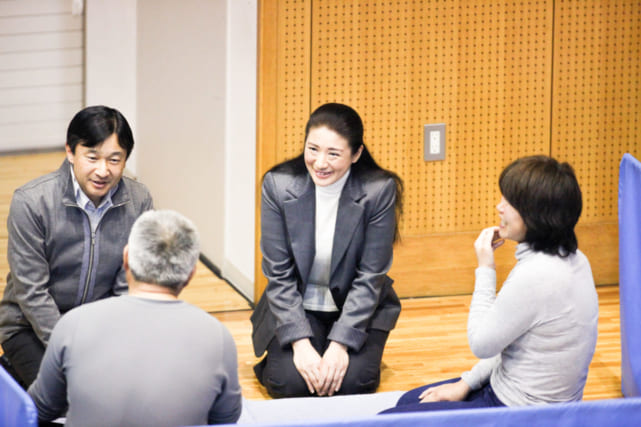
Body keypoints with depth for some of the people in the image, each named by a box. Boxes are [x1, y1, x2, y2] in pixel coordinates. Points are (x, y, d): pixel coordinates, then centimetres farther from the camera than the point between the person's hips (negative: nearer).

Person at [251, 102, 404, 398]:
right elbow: (279, 275, -12)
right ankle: (276, 359, 14)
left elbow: (370, 277, -14)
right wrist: (301, 343, -21)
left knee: (354, 381, -23)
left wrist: (340, 344, -22)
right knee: (290, 383, -22)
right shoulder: (278, 185, -15)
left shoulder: (379, 190, -18)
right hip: (295, 307, 0)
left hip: (359, 308, 0)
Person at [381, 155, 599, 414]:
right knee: (409, 401, 24)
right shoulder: (573, 260, 4)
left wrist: (485, 270, -9)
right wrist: (467, 383, 13)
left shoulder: (534, 278, -28)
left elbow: (481, 344, -15)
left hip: (520, 413, -11)